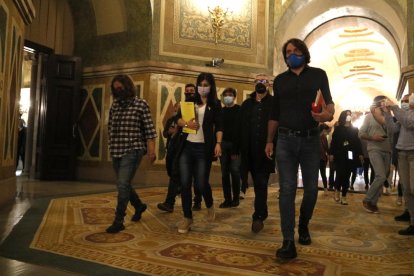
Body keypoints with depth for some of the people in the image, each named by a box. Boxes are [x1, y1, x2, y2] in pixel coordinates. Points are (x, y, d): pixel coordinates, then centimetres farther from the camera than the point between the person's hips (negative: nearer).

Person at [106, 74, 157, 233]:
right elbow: (110, 127, 18)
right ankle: (139, 206, 39)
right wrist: (112, 145, 14)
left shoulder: (141, 104, -5)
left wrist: (151, 150, -12)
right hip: (116, 151, 6)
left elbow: (149, 129, -7)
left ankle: (118, 221, 0)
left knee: (123, 184, -12)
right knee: (123, 184, 15)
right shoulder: (115, 105, 10)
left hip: (133, 150, -6)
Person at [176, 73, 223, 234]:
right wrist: (186, 123, -11)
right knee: (185, 183, 0)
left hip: (204, 148, -3)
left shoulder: (215, 104, 4)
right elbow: (178, 119, 10)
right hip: (186, 146, 3)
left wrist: (218, 143, -15)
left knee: (201, 183, -3)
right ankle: (187, 217, 14)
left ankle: (210, 205, 30)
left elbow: (219, 126, -1)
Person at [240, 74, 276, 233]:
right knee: (258, 184, 13)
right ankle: (262, 213, 26)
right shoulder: (246, 104, 13)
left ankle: (258, 217, -2)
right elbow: (242, 129, 10)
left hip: (266, 151, -4)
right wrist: (242, 150, 5)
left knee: (261, 184, -6)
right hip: (250, 152, 4)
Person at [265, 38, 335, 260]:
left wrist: (328, 113, -23)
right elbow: (274, 113, 12)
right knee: (287, 189, -5)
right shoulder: (280, 80, 11)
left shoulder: (318, 75, 7)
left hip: (311, 139, 0)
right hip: (285, 140, 0)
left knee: (311, 188, 9)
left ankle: (304, 225, 35)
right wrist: (269, 141, 9)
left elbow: (329, 101, 2)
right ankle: (288, 242, -2)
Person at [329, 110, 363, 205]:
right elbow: (333, 142, 0)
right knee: (340, 174, -11)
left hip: (351, 155, 2)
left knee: (347, 175, 2)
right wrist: (331, 153, -7)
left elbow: (358, 142, 11)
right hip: (340, 155, -2)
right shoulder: (338, 129, 5)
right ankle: (337, 190, 16)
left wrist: (360, 154, 3)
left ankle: (344, 196, 9)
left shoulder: (354, 129, 14)